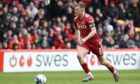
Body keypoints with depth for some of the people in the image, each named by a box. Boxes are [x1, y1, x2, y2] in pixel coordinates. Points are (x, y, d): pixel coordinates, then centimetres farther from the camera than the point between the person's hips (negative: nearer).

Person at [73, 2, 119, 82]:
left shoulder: (88, 18, -21)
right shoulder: (76, 20, -1)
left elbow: (94, 31, -29)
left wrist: (85, 39, -40)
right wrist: (79, 39, 5)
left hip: (94, 41, -5)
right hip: (85, 42, 5)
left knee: (102, 61, 7)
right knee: (79, 55, -23)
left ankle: (114, 71, 36)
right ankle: (89, 75, -14)